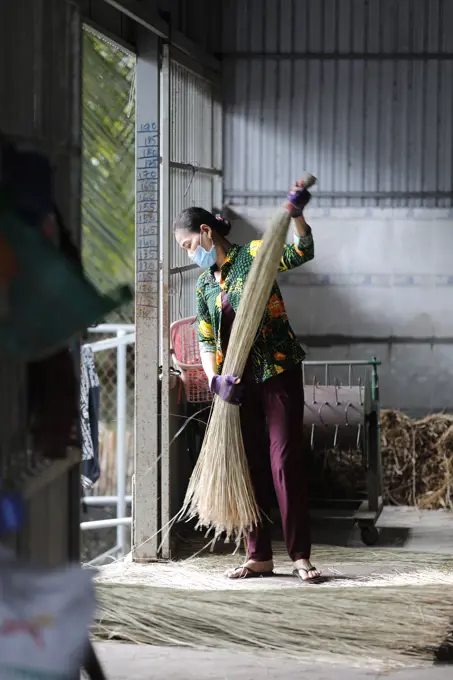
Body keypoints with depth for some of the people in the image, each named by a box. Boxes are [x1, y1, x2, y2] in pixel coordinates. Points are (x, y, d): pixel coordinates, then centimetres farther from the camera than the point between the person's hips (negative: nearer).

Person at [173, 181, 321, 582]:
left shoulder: (253, 255, -3)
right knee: (252, 465, 7)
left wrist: (296, 215, -34)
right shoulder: (203, 285, 13)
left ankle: (300, 556, -6)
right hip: (240, 382, 6)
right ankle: (259, 556, 13)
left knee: (285, 460, -8)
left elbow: (301, 253, -17)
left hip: (279, 372, -6)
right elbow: (206, 340, 10)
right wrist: (214, 379, -7)